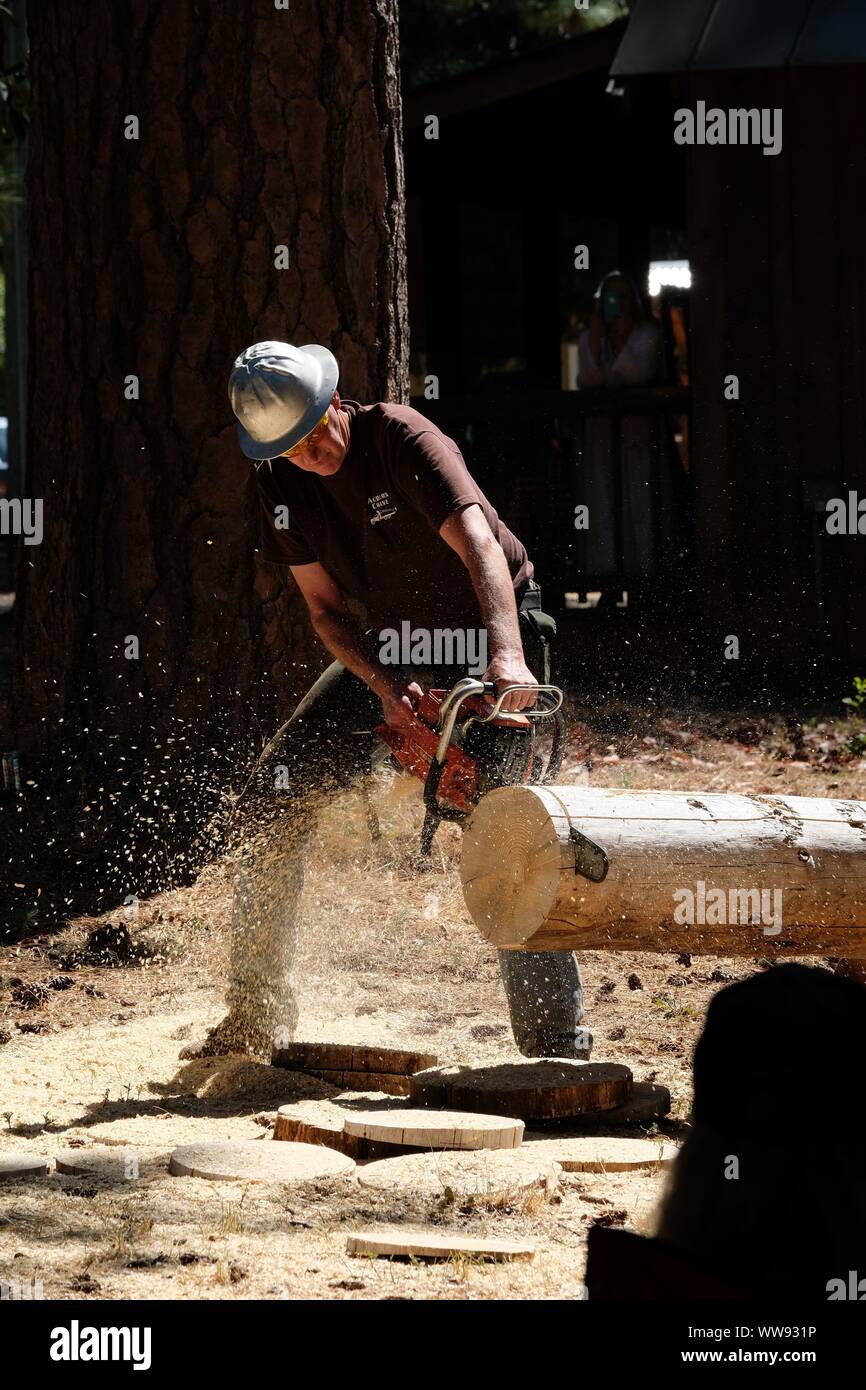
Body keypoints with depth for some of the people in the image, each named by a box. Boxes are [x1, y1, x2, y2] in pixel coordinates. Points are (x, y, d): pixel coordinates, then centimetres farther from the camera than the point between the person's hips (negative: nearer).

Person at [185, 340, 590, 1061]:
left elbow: (480, 547, -41)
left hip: (490, 636, -6)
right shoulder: (282, 482, -7)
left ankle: (558, 1042, -18)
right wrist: (386, 690, -25)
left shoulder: (403, 439, -27)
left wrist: (508, 659, -57)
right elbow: (327, 607, -6)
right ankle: (257, 1015, 12)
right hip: (389, 648, 6)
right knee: (273, 798, 1)